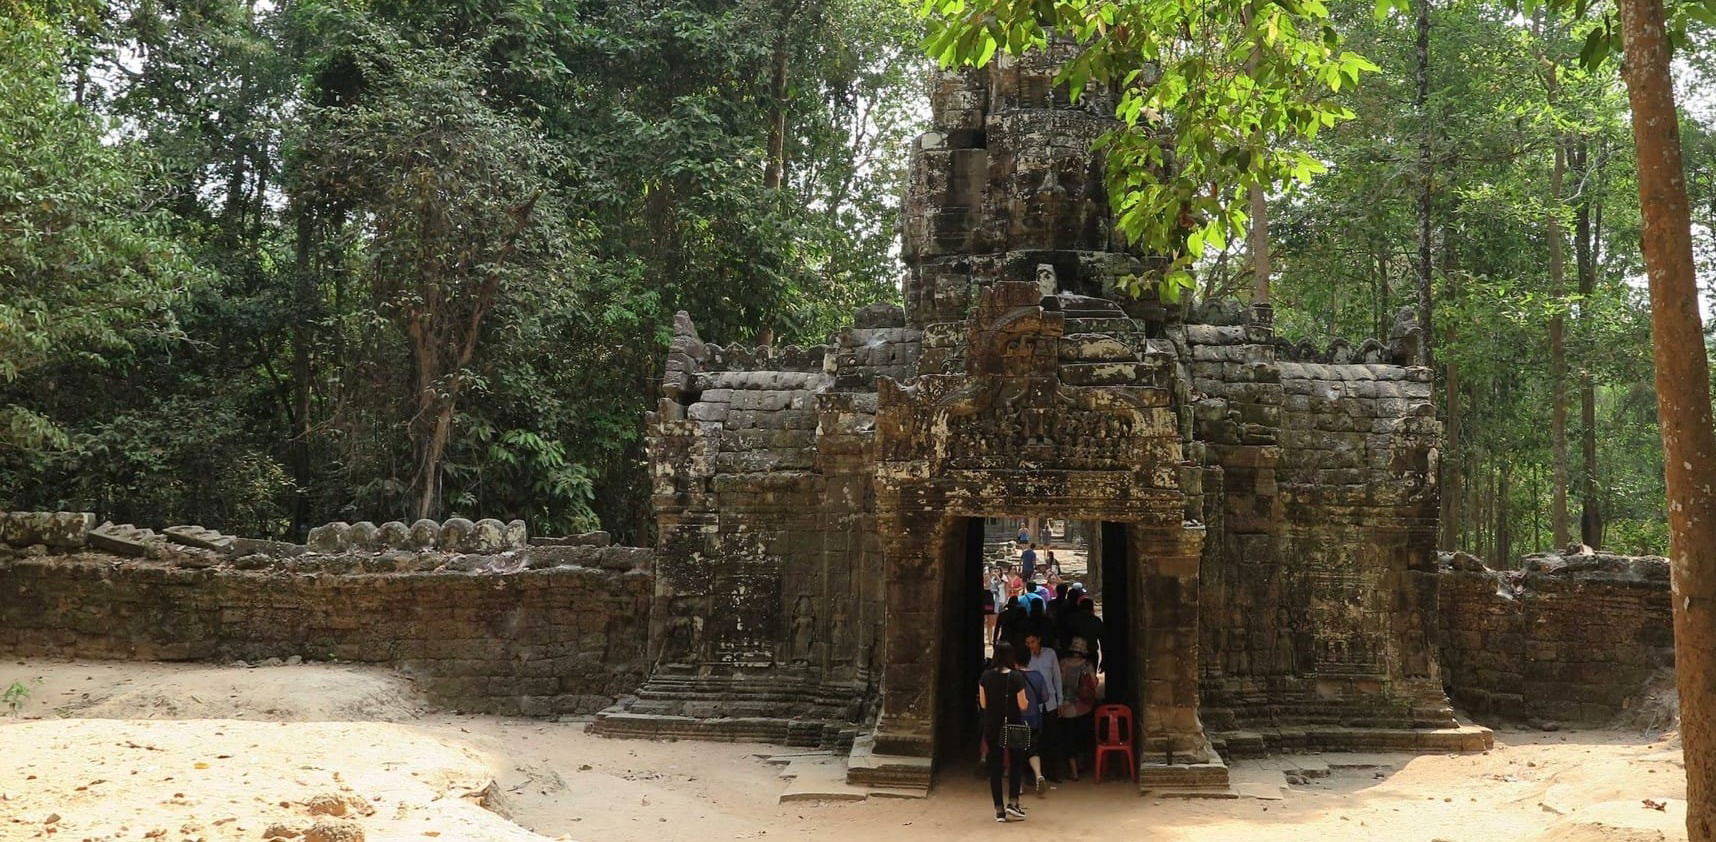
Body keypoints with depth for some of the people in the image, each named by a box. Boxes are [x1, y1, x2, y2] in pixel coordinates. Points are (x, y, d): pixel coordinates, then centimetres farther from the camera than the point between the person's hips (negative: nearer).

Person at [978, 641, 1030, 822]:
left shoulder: (986, 676, -4)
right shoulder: (1016, 677, -14)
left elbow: (983, 704, 0)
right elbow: (1022, 705, -12)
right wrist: (1027, 701, 10)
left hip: (991, 727, 3)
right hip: (1013, 726, -2)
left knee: (995, 766, 8)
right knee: (1016, 763, 15)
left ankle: (999, 810, 9)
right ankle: (1012, 803, 3)